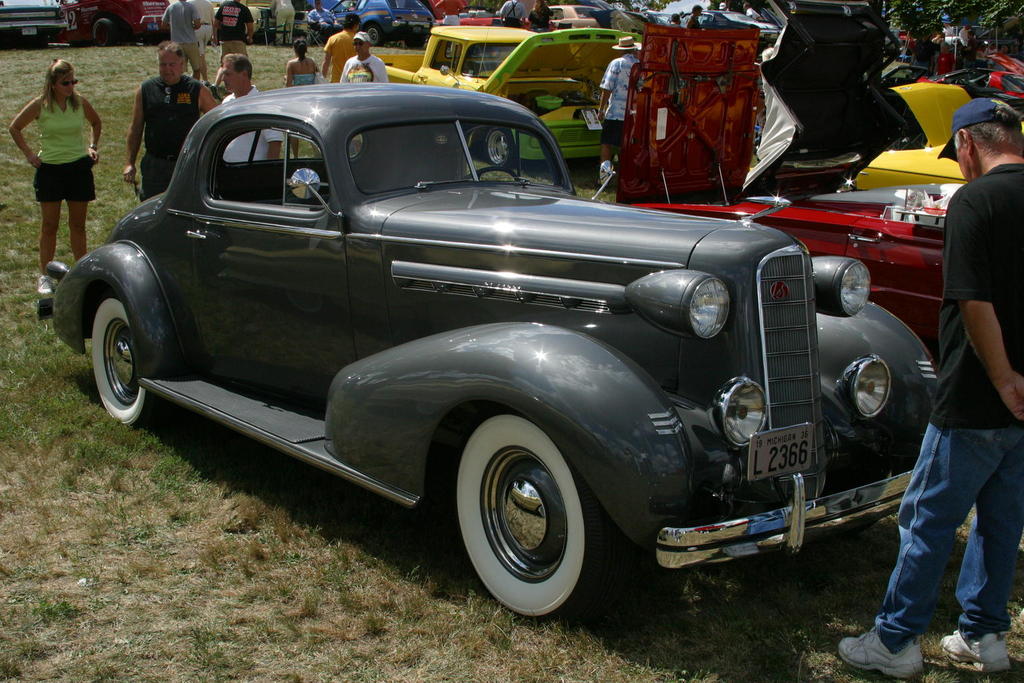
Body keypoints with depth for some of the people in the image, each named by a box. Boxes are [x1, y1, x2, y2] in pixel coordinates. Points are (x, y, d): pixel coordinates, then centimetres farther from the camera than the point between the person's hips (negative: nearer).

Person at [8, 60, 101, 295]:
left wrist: (93, 147, 9)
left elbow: (96, 123, 20)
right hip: (49, 168, -2)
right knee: (49, 225, 2)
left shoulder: (80, 103, -1)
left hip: (79, 167, 2)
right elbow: (14, 128, 6)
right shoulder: (40, 106, -7)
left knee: (78, 224, 7)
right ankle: (44, 275, 10)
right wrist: (29, 153, -1)